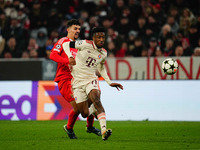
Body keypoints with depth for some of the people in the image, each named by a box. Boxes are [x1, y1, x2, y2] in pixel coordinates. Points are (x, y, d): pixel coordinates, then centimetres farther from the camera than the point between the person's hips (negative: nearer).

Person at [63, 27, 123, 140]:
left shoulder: (103, 53, 4)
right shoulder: (86, 44, -12)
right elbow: (66, 44, -10)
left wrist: (110, 82, 21)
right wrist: (70, 57, -29)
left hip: (91, 80, 2)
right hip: (78, 82, -2)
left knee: (96, 100, -30)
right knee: (85, 114, -2)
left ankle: (104, 130, -43)